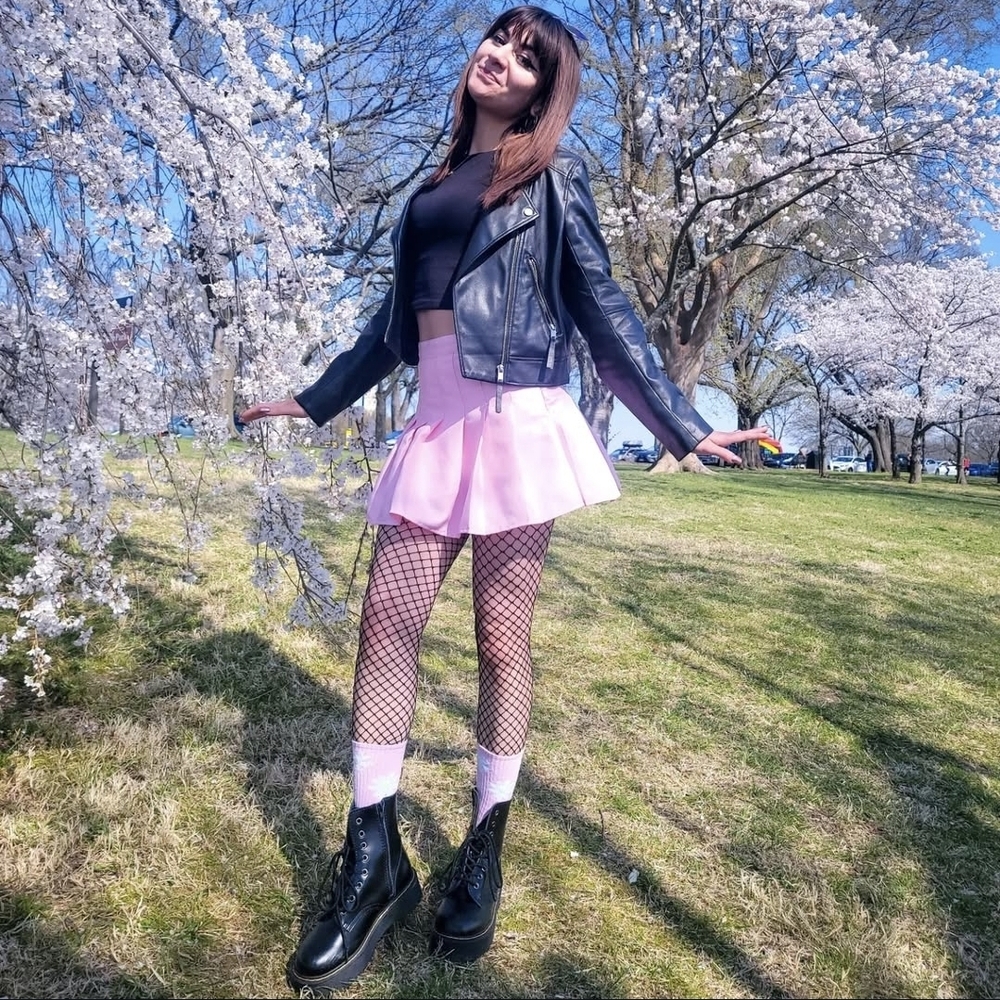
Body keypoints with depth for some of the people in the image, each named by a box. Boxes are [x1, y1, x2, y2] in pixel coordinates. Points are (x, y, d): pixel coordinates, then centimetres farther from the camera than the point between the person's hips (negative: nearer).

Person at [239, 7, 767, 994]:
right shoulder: (435, 184, 23)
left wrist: (683, 426, -1)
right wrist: (313, 398, 30)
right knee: (385, 619, -3)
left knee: (500, 637, -1)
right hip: (435, 425, 5)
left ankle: (484, 853, 16)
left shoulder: (551, 176, 8)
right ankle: (373, 860, 9)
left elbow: (604, 311, 4)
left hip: (518, 420, -5)